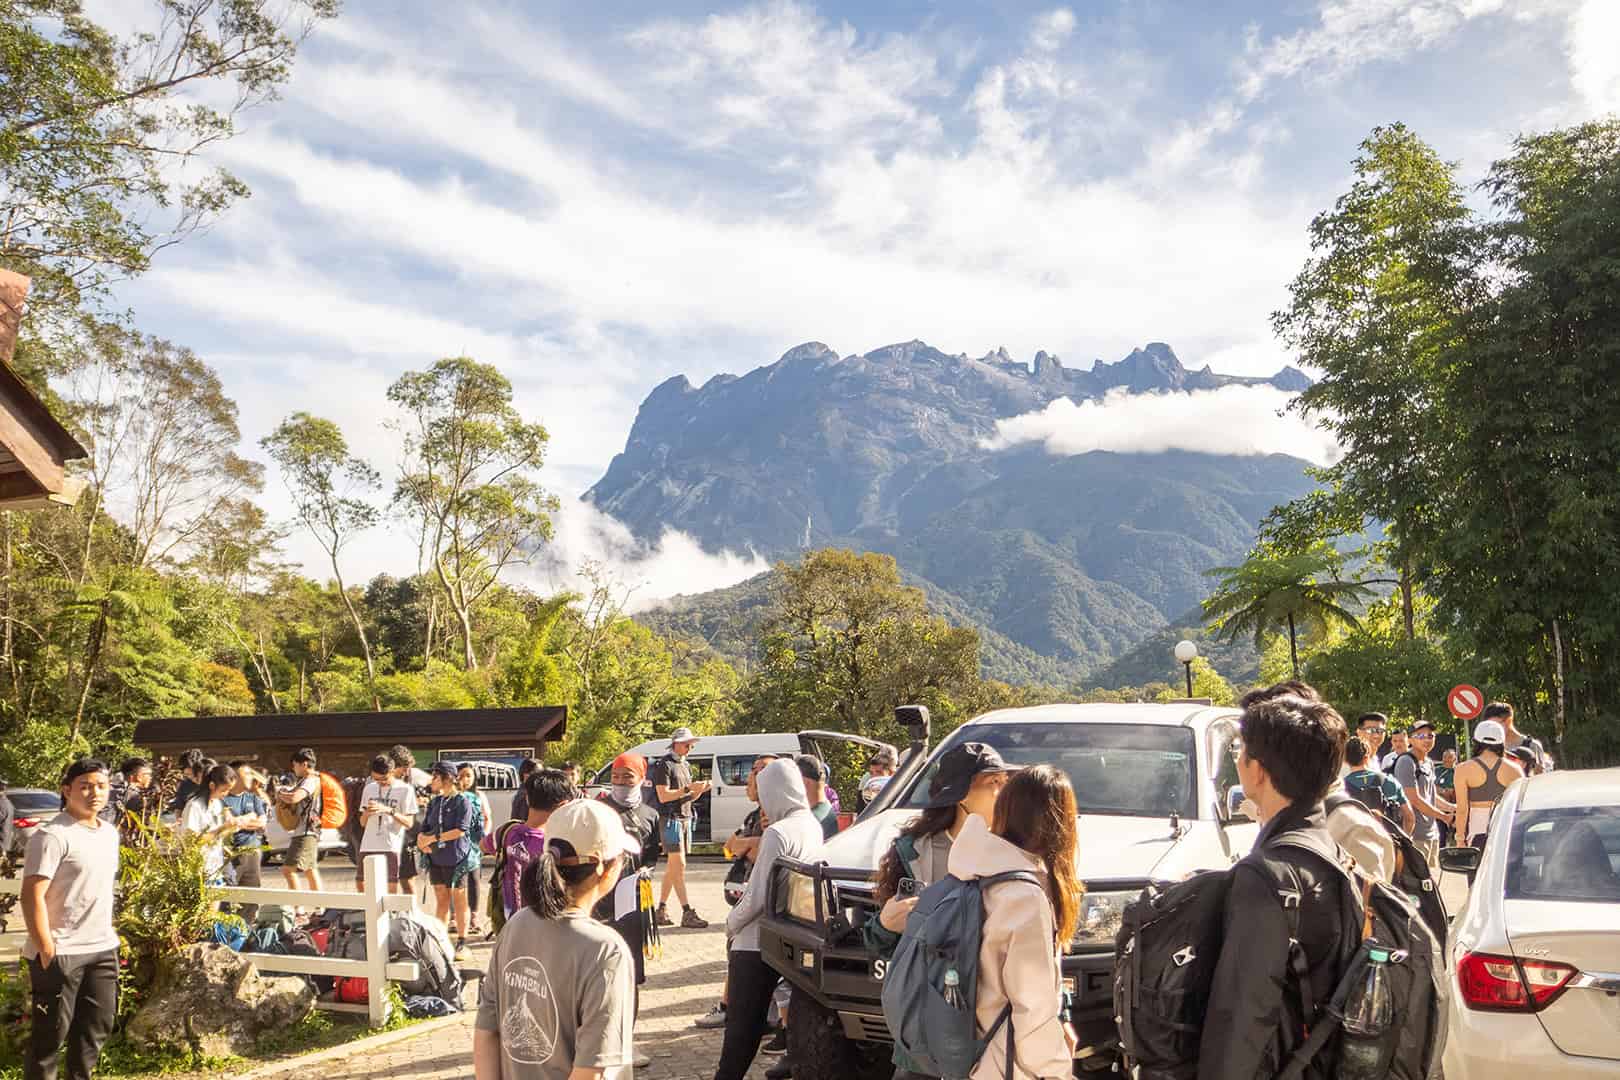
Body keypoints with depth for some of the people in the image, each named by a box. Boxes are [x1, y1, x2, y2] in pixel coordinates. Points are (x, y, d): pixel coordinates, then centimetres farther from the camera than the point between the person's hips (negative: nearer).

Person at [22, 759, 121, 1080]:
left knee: (98, 1025, 15)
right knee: (52, 1031, 4)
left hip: (103, 948, 8)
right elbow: (32, 895, -19)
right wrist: (45, 949, -21)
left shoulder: (110, 833, 10)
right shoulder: (52, 835, -15)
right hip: (61, 952, -8)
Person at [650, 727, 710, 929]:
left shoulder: (686, 766, 19)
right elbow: (663, 796, -16)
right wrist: (688, 788, -20)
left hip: (685, 818, 9)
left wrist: (700, 790, 0)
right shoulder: (664, 765, -8)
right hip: (670, 818, -9)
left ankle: (661, 910, 15)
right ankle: (687, 912, -11)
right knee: (679, 864, -10)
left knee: (672, 866, 9)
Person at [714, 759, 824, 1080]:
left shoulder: (778, 833, -21)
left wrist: (731, 923, -4)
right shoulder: (813, 826, 4)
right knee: (752, 1021, 18)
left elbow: (758, 895, -20)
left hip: (756, 943, -8)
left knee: (741, 1024, 3)